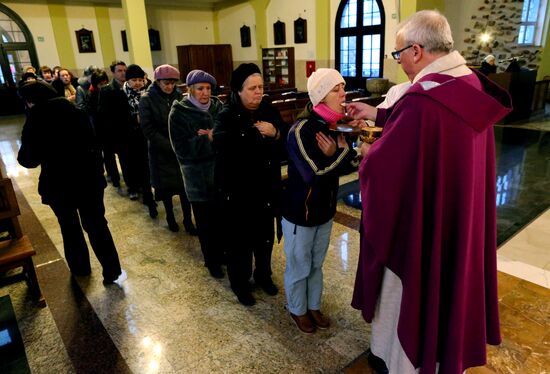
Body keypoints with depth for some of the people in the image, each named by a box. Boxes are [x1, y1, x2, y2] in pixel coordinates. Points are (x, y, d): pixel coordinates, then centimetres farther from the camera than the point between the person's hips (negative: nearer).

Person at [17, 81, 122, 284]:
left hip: (58, 184, -2)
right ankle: (112, 271, 8)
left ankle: (80, 267, 35)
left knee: (69, 227, 19)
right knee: (96, 225, 8)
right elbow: (92, 144, 6)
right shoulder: (76, 111, 2)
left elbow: (28, 159, -8)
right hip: (88, 178, 2)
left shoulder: (36, 119, -10)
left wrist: (23, 155, 14)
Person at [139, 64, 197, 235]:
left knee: (185, 185, 1)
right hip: (161, 152, -1)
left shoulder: (179, 96, 0)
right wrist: (171, 146, -18)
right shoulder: (147, 99, -7)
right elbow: (148, 129, -12)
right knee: (166, 186, 11)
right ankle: (170, 217, 31)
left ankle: (188, 220, 14)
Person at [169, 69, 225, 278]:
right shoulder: (179, 113, -7)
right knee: (206, 221, 9)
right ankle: (212, 260, 29)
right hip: (198, 175, -2)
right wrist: (207, 139, -20)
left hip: (221, 170, 3)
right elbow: (182, 149, -14)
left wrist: (216, 136, -18)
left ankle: (224, 252, 32)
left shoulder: (218, 107, 3)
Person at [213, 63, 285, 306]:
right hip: (237, 190, -4)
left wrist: (276, 134, -18)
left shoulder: (270, 111, 2)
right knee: (240, 239, 9)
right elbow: (221, 146, -31)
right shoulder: (227, 116, -12)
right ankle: (240, 284, 31)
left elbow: (287, 144, 3)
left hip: (266, 187, 5)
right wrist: (258, 134, -28)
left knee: (265, 235, 17)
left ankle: (263, 275, 42)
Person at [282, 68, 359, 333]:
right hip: (299, 212, -6)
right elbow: (316, 175, -30)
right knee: (299, 267, 15)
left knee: (316, 265, 23)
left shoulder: (336, 125, -2)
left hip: (325, 210, 6)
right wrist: (344, 153, -25)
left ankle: (313, 306, 45)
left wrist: (336, 154, -23)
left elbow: (349, 165, -3)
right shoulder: (302, 130, -24)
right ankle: (298, 310, 39)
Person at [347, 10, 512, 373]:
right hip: (462, 217, 9)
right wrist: (377, 114, 17)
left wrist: (368, 153, 0)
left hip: (419, 224, -8)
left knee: (410, 297, 15)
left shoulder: (421, 101, -30)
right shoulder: (473, 88, -1)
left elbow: (382, 166, -22)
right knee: (449, 285, 27)